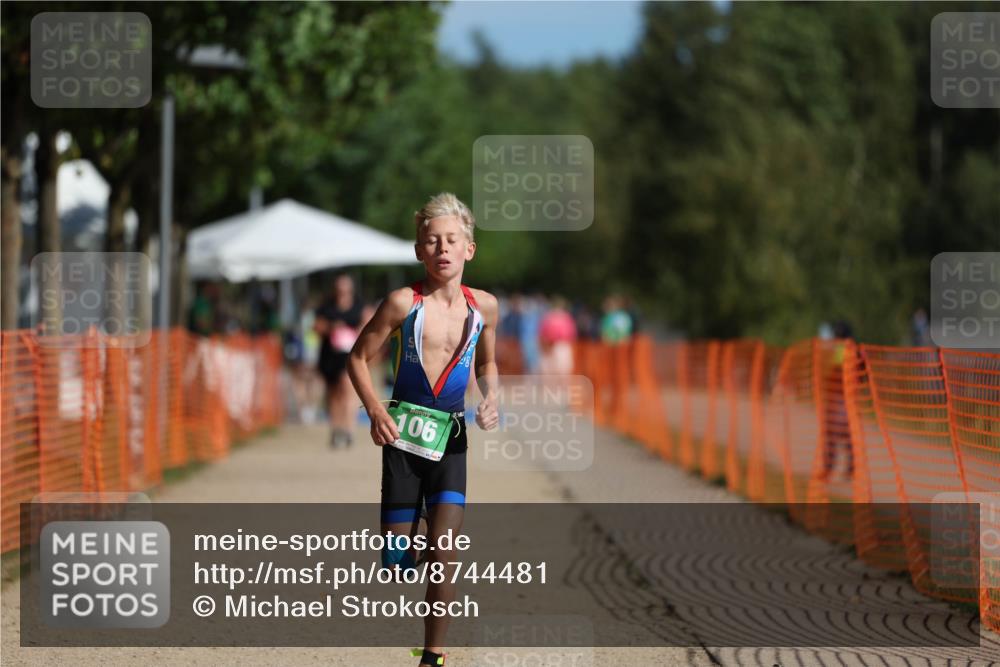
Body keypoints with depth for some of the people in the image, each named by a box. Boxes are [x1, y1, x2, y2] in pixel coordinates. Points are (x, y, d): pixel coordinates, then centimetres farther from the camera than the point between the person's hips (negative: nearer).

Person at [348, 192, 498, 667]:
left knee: (443, 555, -9)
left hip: (452, 436, 2)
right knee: (398, 559, -1)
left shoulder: (483, 306, 2)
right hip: (404, 432, -2)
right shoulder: (403, 303, -9)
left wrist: (490, 399, 0)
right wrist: (375, 411, -13)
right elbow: (359, 357, 0)